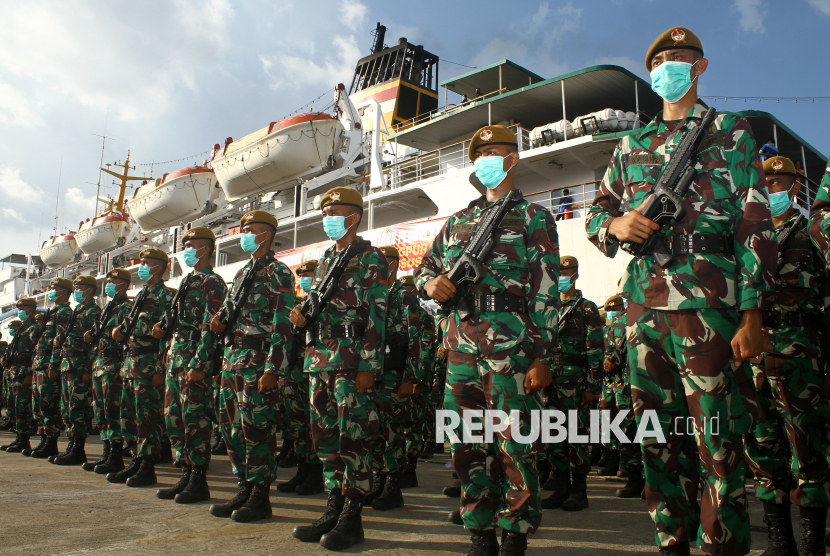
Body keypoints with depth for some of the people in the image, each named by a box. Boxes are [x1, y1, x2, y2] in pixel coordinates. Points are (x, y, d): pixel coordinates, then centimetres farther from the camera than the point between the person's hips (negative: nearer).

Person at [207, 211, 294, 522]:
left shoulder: (277, 273, -7)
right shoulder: (242, 273, 20)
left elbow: (282, 326, -15)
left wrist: (273, 369, -21)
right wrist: (220, 324, 3)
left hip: (258, 363, -9)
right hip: (232, 360, 9)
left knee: (257, 430, -4)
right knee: (232, 428, 12)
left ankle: (261, 497, 7)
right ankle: (244, 490, 23)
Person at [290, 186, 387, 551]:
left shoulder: (370, 258, -3)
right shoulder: (325, 260, 20)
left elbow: (376, 315, -11)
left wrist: (369, 366, -17)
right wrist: (302, 316, 3)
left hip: (352, 359, -8)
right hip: (319, 358, 8)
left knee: (354, 437, -3)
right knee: (325, 435, 10)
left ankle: (352, 517, 6)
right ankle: (334, 508, 21)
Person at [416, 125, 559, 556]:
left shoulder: (533, 218, 5)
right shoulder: (458, 220, 21)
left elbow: (546, 290, -3)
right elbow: (424, 267, 27)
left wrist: (542, 356, -11)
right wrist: (430, 283, 1)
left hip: (510, 347, -5)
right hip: (461, 349, 5)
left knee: (514, 448, -1)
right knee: (466, 448, 8)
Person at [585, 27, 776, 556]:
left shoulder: (730, 131, 9)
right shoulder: (631, 144, 21)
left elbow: (755, 224, 1)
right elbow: (595, 214, 22)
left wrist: (751, 313, -8)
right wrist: (617, 224, -4)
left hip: (707, 299, -4)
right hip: (643, 305, 4)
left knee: (717, 444, -6)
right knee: (659, 442, 9)